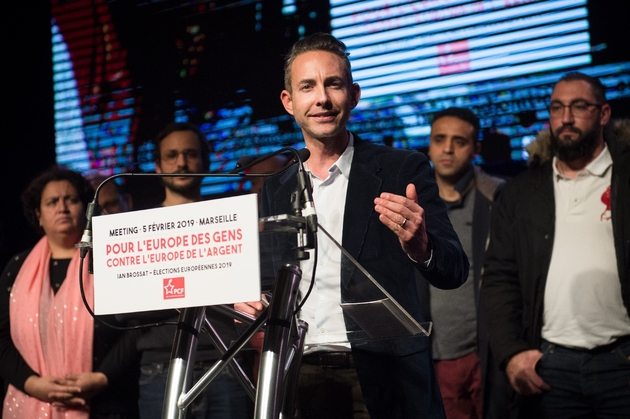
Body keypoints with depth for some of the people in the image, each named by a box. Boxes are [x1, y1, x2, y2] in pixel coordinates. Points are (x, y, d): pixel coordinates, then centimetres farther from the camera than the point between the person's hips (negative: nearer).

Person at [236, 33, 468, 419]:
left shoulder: (403, 170, -2)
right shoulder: (275, 189, 11)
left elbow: (455, 271, -8)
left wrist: (419, 245, -29)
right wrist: (250, 298, -2)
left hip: (381, 382, -3)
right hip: (299, 379, 4)